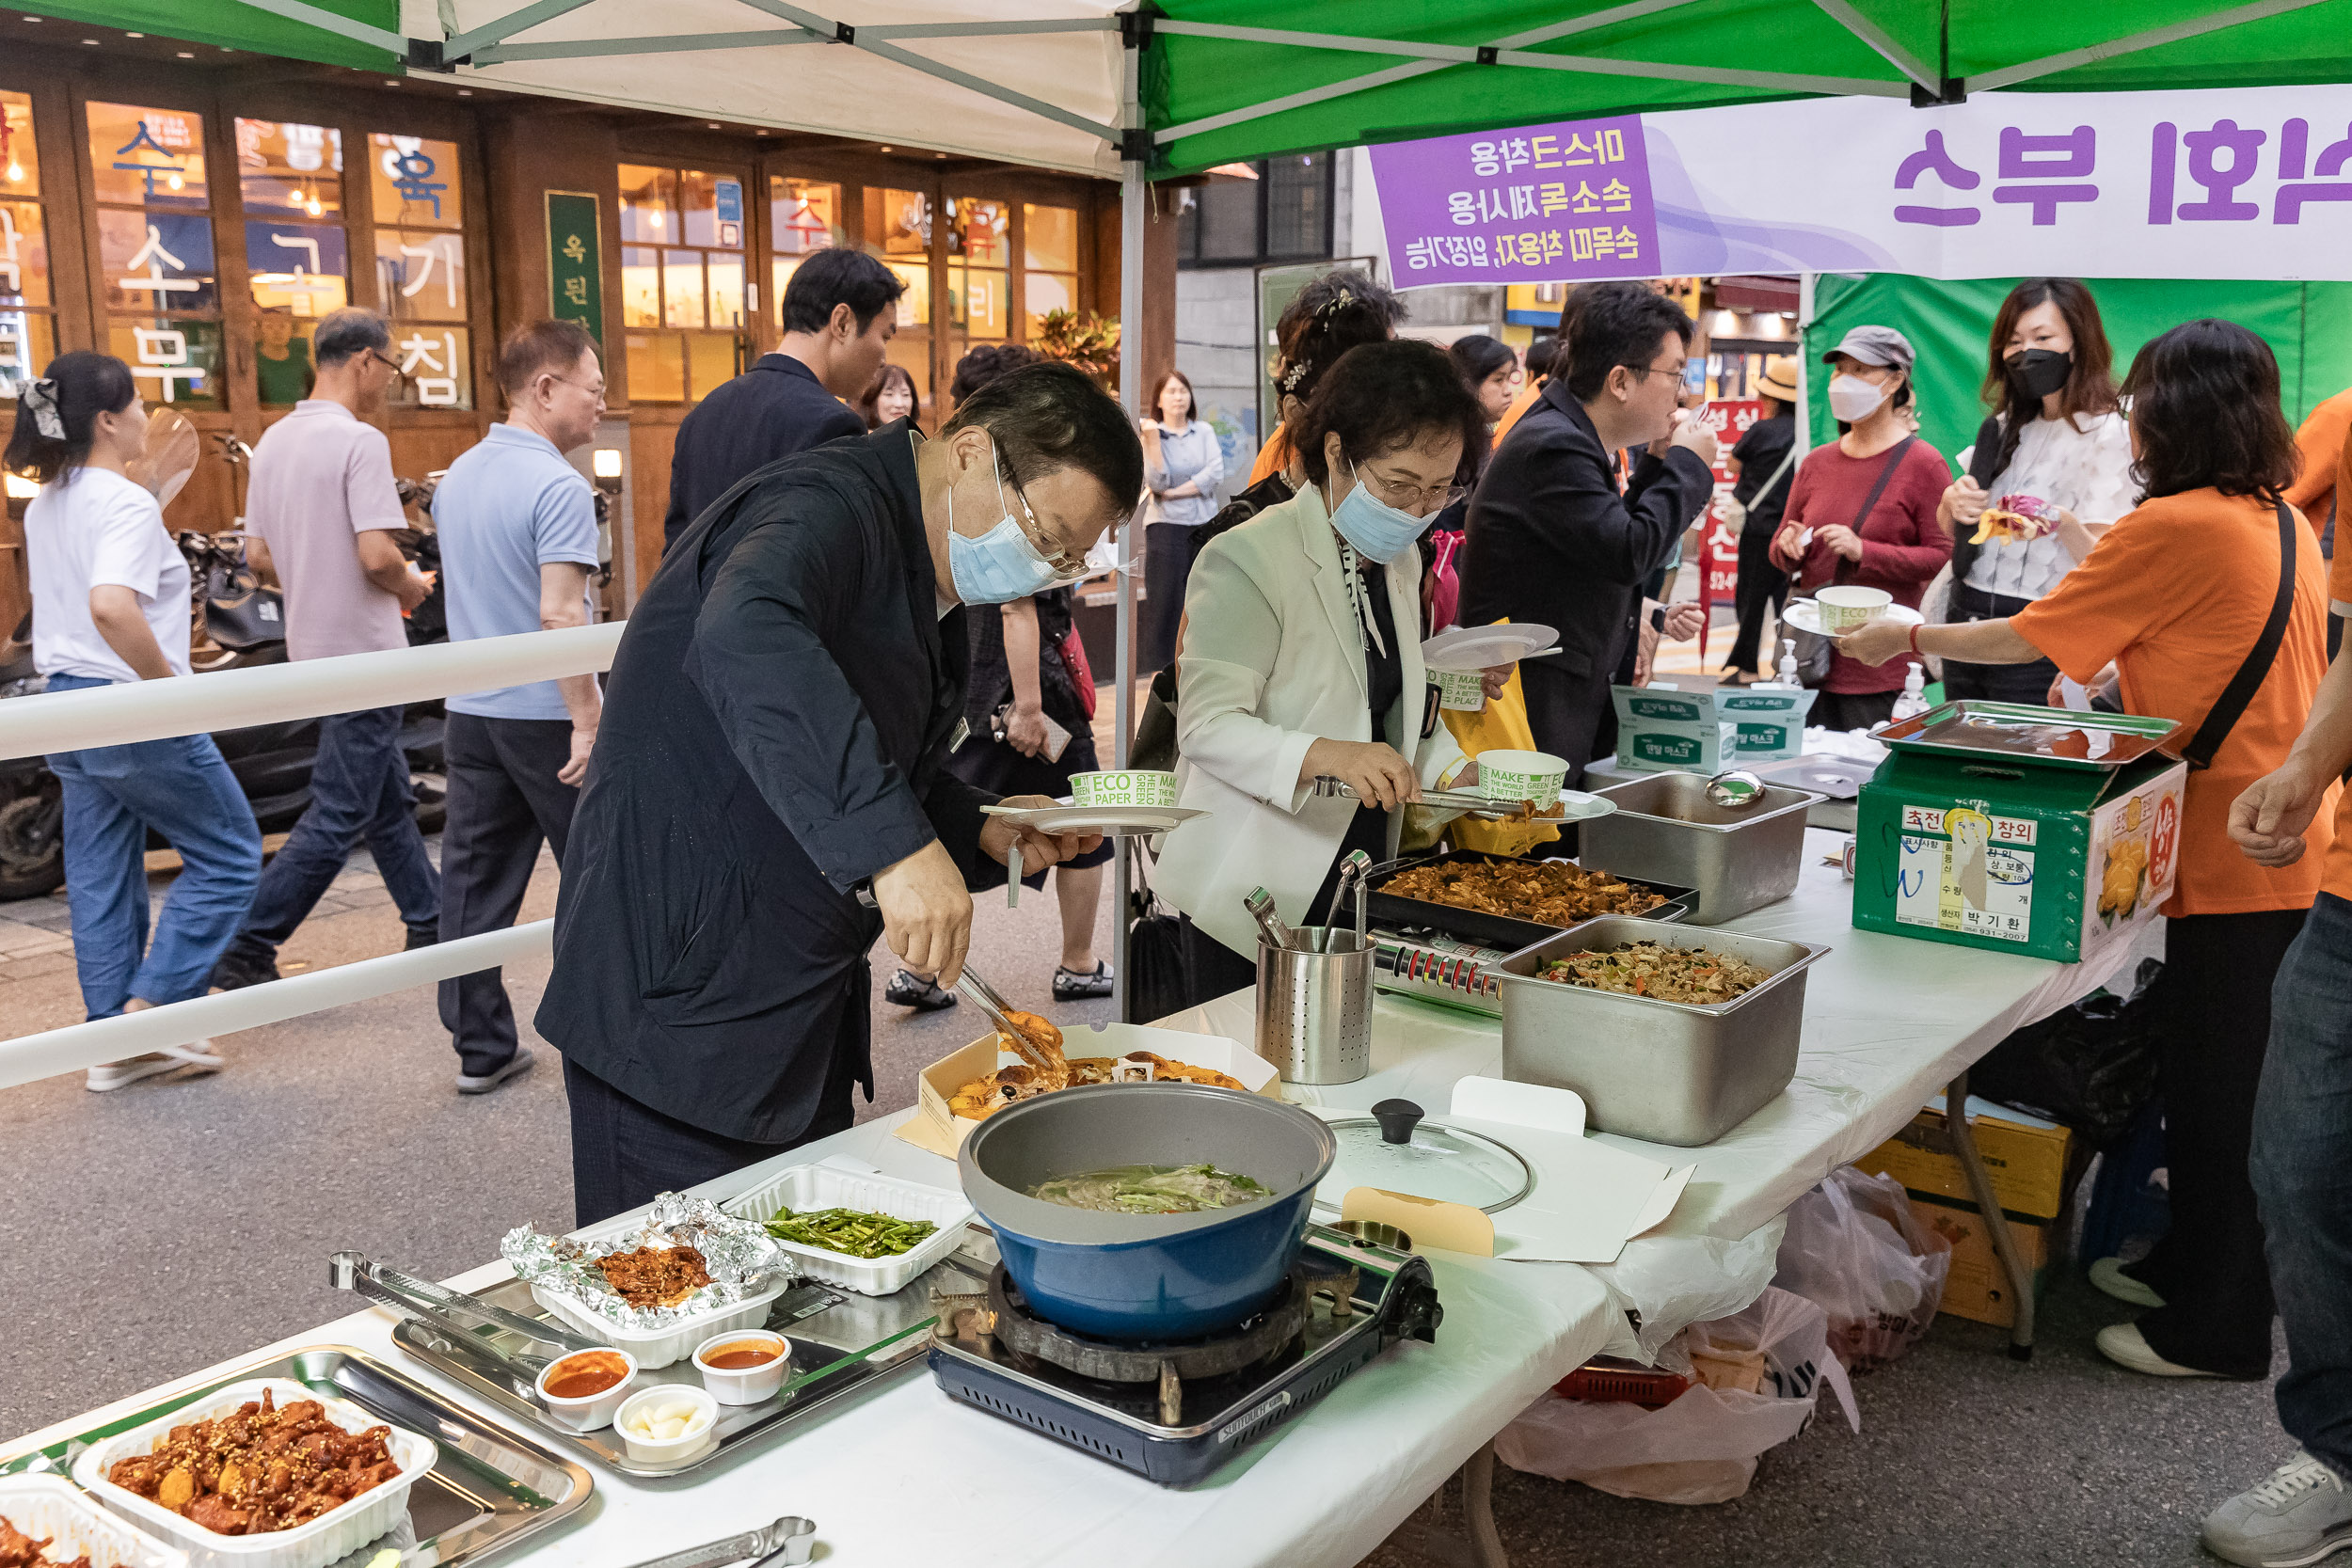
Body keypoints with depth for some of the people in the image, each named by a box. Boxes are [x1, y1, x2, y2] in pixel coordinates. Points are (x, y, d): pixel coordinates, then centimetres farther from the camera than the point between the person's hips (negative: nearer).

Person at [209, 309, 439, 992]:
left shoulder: (276, 439, 10)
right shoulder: (359, 440, -16)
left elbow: (259, 553, 13)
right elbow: (377, 555, -23)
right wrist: (411, 588, -4)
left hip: (312, 644, 9)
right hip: (363, 652, -9)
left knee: (389, 799, 18)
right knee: (338, 814, -3)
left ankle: (432, 925, 28)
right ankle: (245, 949, -2)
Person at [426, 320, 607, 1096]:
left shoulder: (457, 477, 11)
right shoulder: (558, 487, -16)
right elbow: (560, 613, -23)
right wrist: (589, 722, -21)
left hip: (471, 710, 7)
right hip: (546, 715, -7)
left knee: (476, 883, 9)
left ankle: (481, 1048, 15)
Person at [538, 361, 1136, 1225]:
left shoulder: (931, 578, 13)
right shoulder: (828, 506, -18)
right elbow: (743, 639, -42)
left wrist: (982, 829, 7)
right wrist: (893, 840, -48)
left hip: (802, 1012, 10)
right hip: (678, 1001, -9)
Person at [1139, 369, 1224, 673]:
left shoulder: (1203, 431, 11)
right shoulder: (1152, 435, 3)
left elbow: (1216, 473, -4)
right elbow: (1157, 483, -10)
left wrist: (1176, 492, -8)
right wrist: (1153, 439, -17)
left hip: (1205, 524, 3)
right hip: (1167, 526, -3)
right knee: (1165, 602, -6)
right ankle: (1157, 666, -3)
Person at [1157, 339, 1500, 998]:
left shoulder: (1399, 561, 11)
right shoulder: (1247, 560, -15)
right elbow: (1208, 725, -23)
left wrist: (1452, 772, 2)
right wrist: (1325, 754, -39)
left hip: (1359, 886, 7)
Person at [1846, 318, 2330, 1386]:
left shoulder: (2175, 528, -16)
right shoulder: (2286, 526, 10)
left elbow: (2028, 638, -8)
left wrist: (1905, 638, 4)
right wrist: (2129, 677, 25)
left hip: (2231, 853, -9)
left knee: (2214, 1094, 1)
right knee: (2217, 1079, 19)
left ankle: (2216, 1330, 13)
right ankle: (2190, 1265, 33)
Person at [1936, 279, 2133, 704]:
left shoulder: (2105, 434, -7)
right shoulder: (2006, 426, 13)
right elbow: (1948, 528, 18)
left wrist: (2064, 524, -35)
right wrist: (1952, 502, -4)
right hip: (1965, 619, 6)